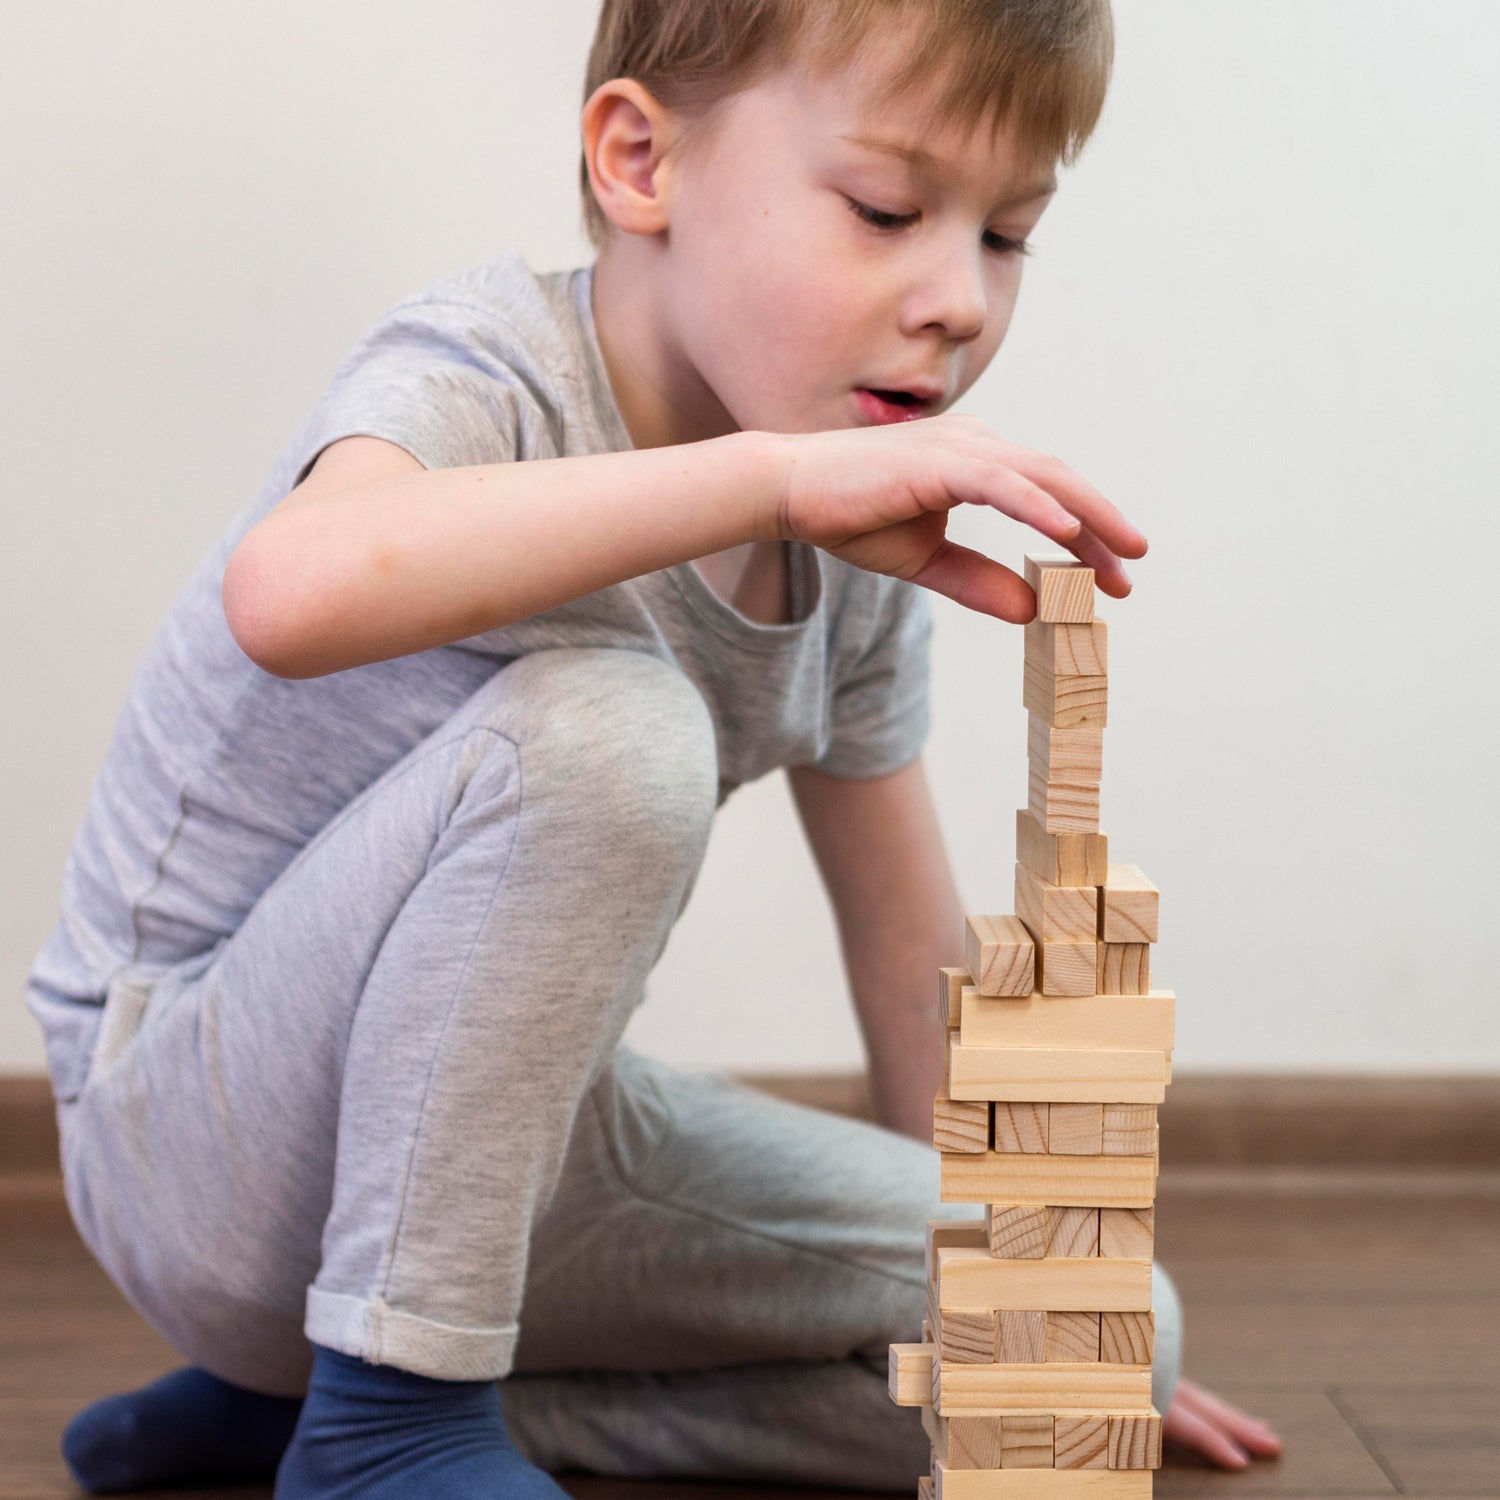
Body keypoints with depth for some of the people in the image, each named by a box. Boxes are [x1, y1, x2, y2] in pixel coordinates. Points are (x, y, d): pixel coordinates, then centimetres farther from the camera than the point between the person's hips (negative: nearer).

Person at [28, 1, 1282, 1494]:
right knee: (599, 725, -33)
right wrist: (775, 471, -46)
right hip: (185, 1131, -7)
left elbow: (906, 924, 10)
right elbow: (294, 593, -47)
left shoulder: (860, 529, -2)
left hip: (499, 1136, 8)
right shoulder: (484, 372, -21)